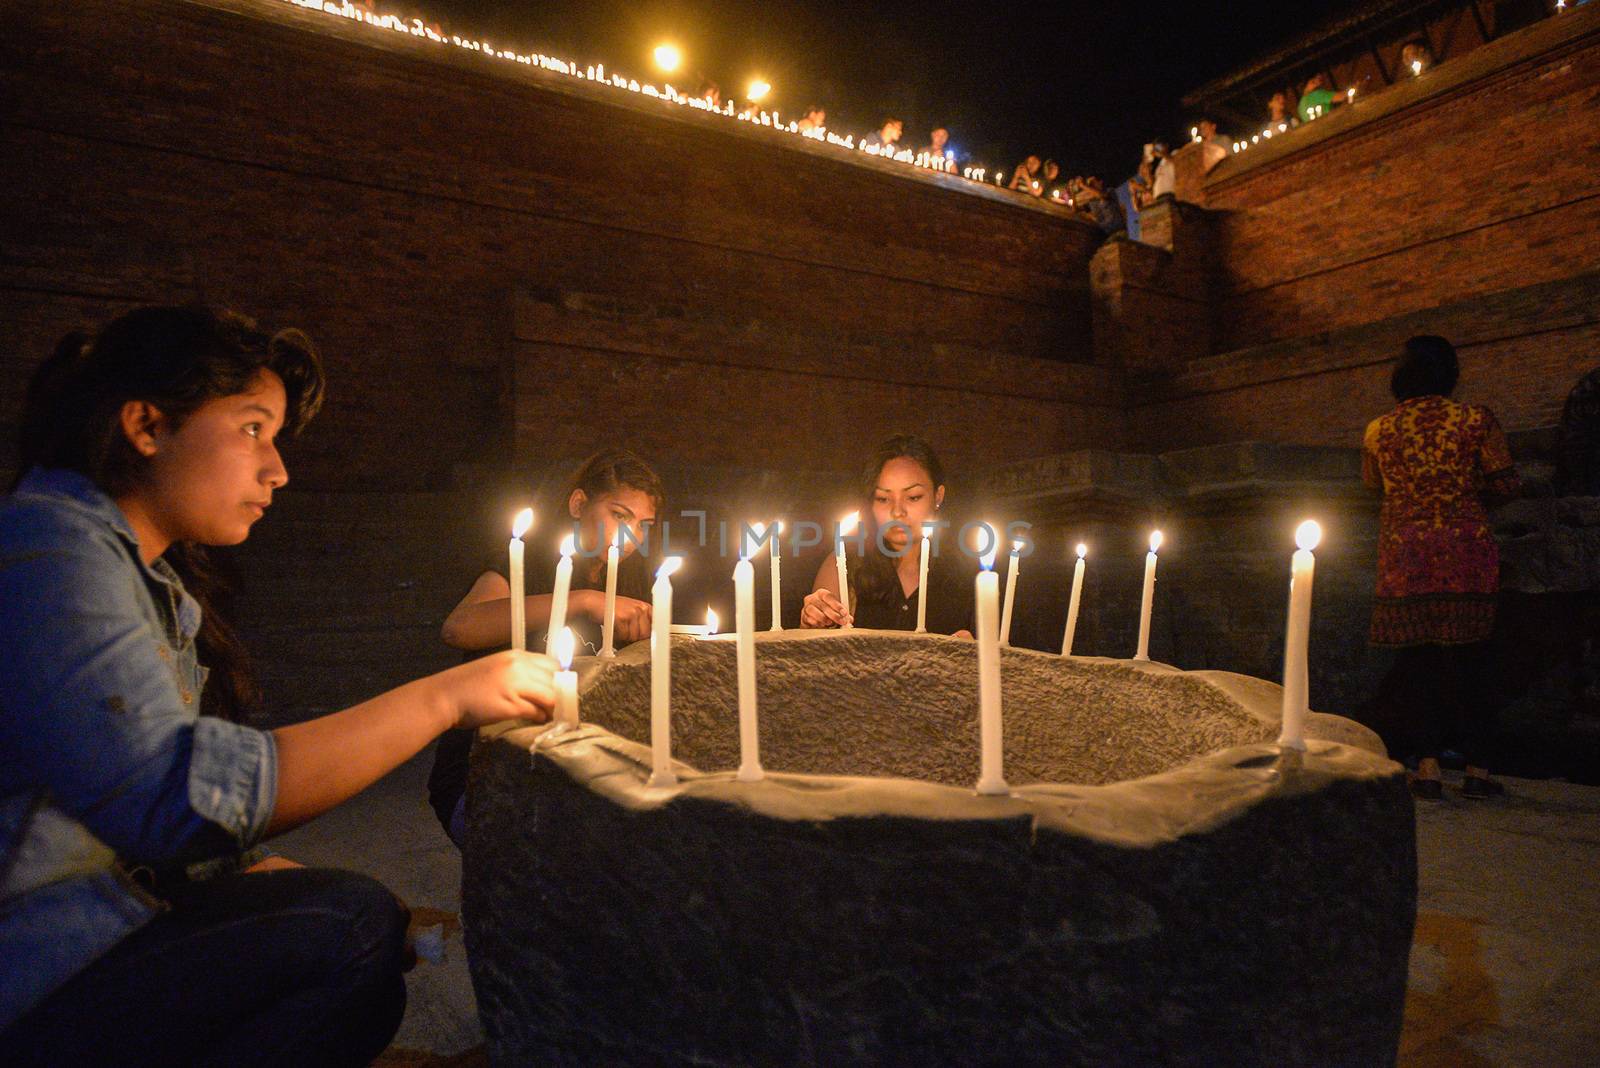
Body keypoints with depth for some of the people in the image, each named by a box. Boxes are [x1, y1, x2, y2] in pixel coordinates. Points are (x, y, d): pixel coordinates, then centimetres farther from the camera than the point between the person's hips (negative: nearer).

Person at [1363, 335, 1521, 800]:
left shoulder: (1377, 430, 2)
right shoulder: (1475, 419, -2)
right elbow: (1506, 484, 0)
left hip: (1403, 554, 0)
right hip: (1465, 550, 0)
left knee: (1418, 659, 6)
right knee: (1466, 658, 7)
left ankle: (1428, 767, 5)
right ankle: (1477, 769, 11)